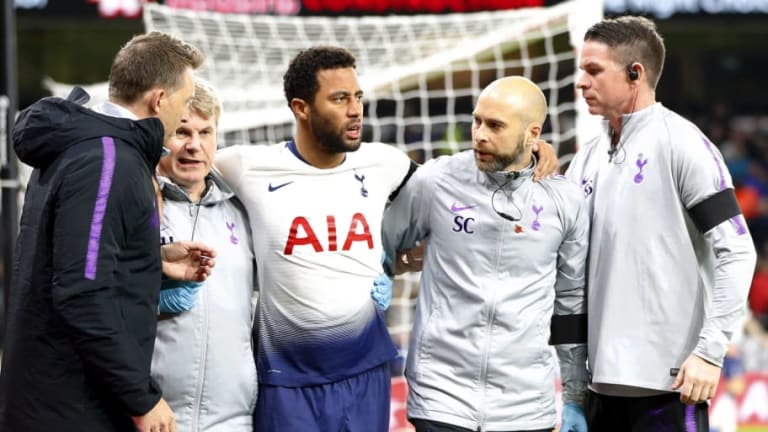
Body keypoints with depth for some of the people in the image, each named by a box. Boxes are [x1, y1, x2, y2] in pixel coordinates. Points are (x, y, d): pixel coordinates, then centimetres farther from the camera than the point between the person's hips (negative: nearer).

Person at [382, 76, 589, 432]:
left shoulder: (565, 202, 2)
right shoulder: (435, 182, -3)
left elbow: (572, 302, 11)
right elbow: (380, 246, 14)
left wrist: (574, 399, 13)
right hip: (441, 401, -1)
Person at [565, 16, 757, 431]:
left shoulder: (681, 144, -6)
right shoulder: (589, 157, 13)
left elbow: (736, 253, -11)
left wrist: (710, 350, -17)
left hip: (668, 380, -7)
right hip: (604, 380, 7)